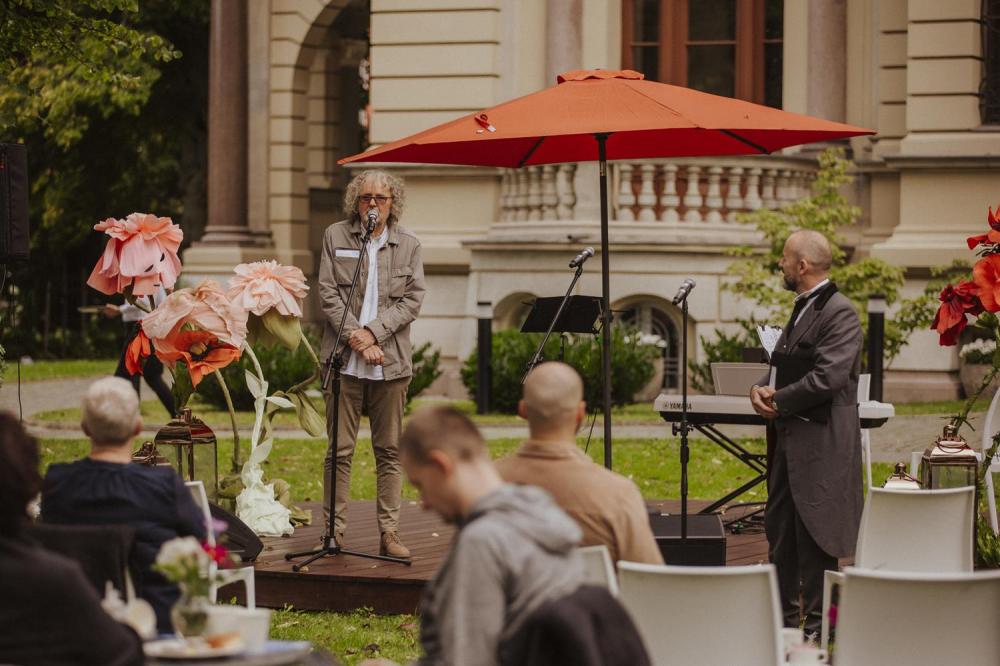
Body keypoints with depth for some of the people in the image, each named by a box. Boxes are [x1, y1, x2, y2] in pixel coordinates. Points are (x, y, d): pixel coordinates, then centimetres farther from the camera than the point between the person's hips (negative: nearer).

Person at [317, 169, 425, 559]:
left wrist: (373, 333, -10)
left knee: (389, 450, 5)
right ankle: (334, 530, 5)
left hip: (390, 360, 1)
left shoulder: (408, 245, 9)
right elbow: (328, 293, 1)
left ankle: (389, 533, 8)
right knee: (340, 449, 0)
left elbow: (412, 300, 1)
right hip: (345, 357, -1)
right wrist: (354, 336, -10)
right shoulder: (336, 237, 7)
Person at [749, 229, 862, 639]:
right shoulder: (802, 310, 17)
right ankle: (783, 616, 24)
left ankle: (818, 625, 1)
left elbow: (828, 377, -23)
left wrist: (779, 402, -14)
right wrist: (761, 388, 0)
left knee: (814, 537, -5)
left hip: (820, 443, -10)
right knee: (779, 529, 15)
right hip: (789, 440, 10)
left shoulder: (839, 313, -14)